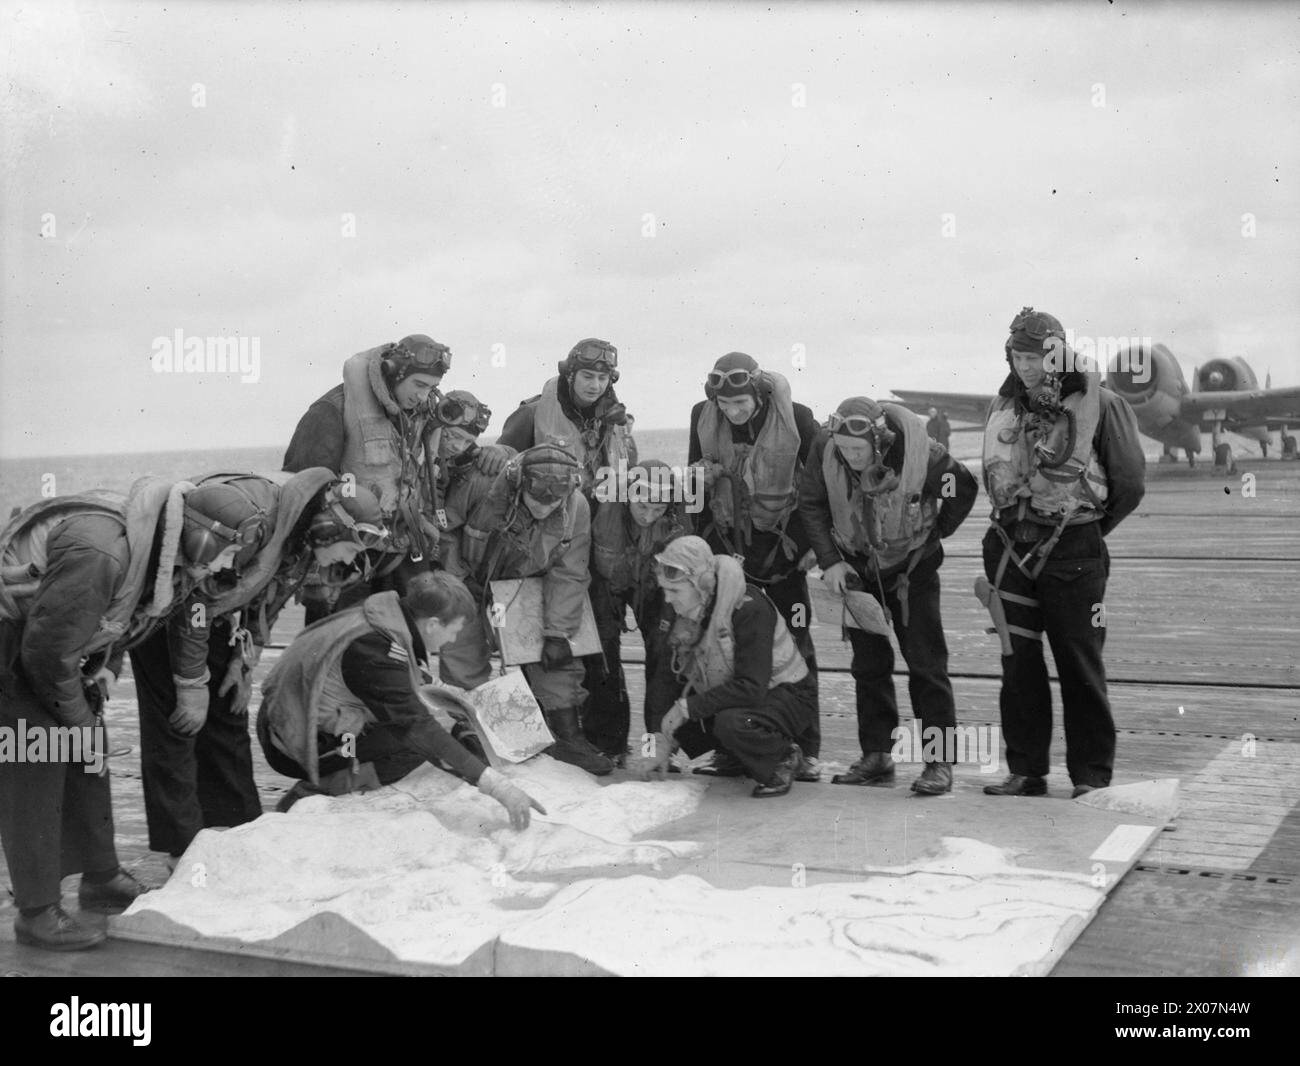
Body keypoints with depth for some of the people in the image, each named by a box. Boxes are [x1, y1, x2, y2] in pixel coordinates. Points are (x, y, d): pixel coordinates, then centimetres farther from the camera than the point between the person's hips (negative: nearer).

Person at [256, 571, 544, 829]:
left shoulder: (375, 616, -1)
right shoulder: (373, 649, -27)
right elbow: (419, 728, -31)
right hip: (293, 749, -9)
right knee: (418, 744, -15)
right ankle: (313, 794, -11)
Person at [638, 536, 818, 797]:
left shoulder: (749, 607, -29)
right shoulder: (683, 611, -8)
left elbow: (752, 688, -34)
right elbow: (668, 674, -6)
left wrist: (687, 707, -33)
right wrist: (660, 740, -14)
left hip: (786, 695, -7)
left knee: (732, 723, -37)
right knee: (657, 705, -7)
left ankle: (784, 757, -6)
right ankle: (735, 756, 10)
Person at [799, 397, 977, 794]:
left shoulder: (921, 453, -28)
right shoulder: (825, 447, -20)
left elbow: (965, 489, -7)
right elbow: (811, 504, -5)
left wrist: (934, 534, -2)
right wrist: (829, 561, -10)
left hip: (912, 565, -3)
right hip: (856, 565, 3)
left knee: (926, 661, -5)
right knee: (868, 663, 6)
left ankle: (939, 761, -1)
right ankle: (876, 756, 14)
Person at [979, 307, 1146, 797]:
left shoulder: (1096, 403, -6)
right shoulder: (1004, 407, 10)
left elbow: (1130, 483, -1)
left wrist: (1088, 529, 7)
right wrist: (1014, 522, 14)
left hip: (1074, 553, -4)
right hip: (1011, 548, 4)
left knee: (1081, 666, 1)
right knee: (1018, 663, 5)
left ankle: (1092, 775, 10)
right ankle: (1025, 771, 14)